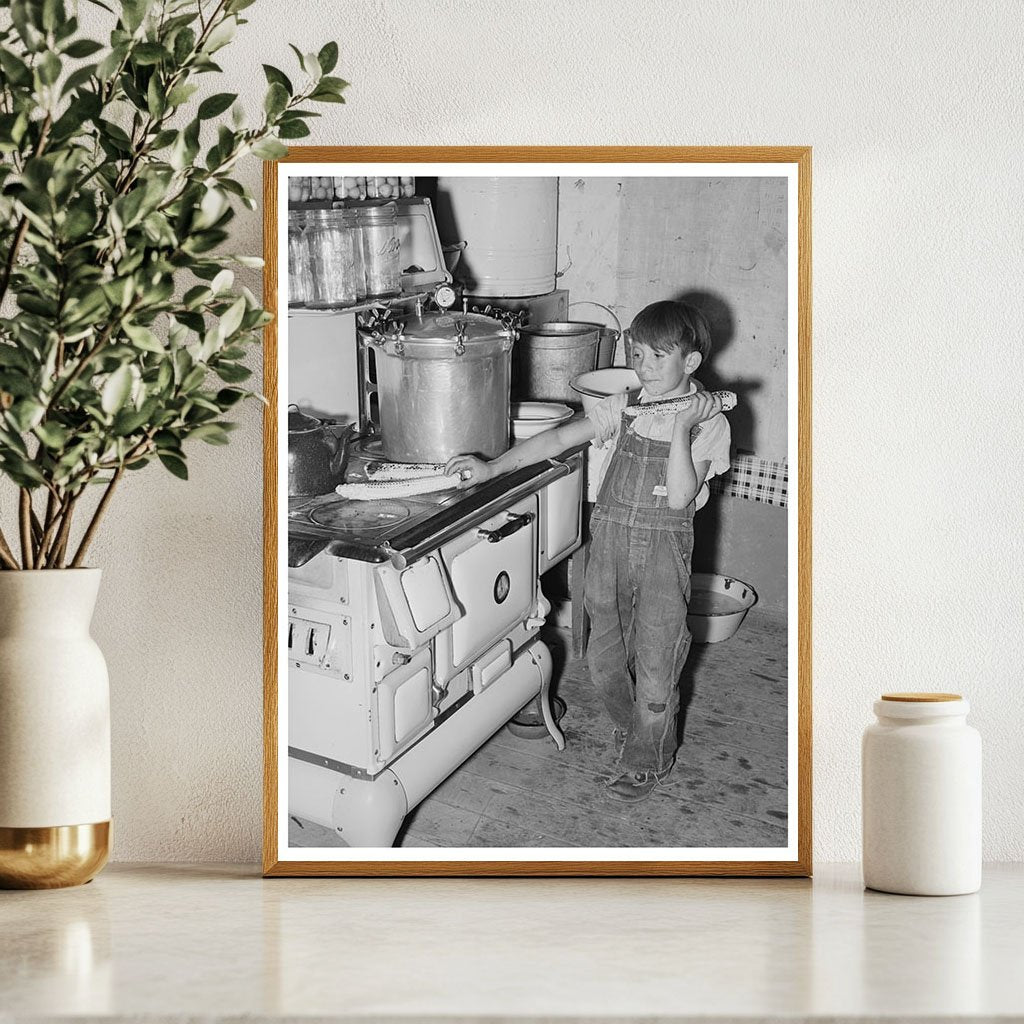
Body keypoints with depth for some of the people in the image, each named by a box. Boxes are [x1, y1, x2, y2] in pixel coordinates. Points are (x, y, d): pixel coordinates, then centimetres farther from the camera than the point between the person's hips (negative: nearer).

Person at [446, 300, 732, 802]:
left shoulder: (708, 420, -8)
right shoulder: (623, 407, 3)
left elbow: (679, 497, -17)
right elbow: (557, 439, 2)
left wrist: (681, 430, -24)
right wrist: (493, 467, -4)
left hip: (664, 546, -4)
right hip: (610, 535, 4)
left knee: (655, 663, 2)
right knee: (603, 653, 12)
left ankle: (646, 760, 21)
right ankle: (629, 725, 39)